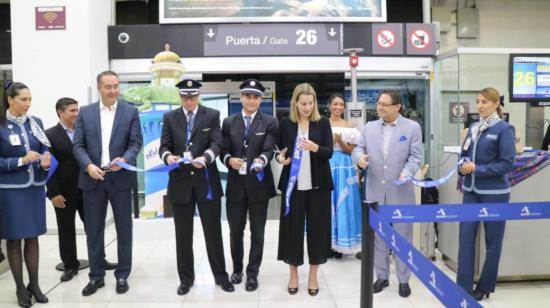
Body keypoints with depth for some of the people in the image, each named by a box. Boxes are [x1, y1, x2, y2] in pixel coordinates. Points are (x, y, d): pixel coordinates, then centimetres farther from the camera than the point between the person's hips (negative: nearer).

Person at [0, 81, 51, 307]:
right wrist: (21, 161, -19)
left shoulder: (36, 122, 4)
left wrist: (46, 162, -13)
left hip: (35, 187, 4)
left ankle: (34, 284, 22)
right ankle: (20, 288, 19)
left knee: (33, 237, 11)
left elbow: (45, 149, 8)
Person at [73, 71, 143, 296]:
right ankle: (96, 276, 21)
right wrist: (88, 165, -15)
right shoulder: (85, 112, 6)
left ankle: (122, 275, 20)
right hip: (92, 179, 1)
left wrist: (125, 159, -22)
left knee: (124, 229, 6)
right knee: (93, 230, 8)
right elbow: (77, 145, 2)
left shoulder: (130, 112, 3)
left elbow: (136, 142, -3)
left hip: (120, 178, -1)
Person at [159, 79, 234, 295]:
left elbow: (216, 143, -9)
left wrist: (205, 157, -29)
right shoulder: (170, 117, 7)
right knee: (183, 234, 10)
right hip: (180, 182, 2)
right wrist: (167, 156, -22)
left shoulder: (212, 115, 2)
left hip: (207, 182, -1)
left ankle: (221, 276, 20)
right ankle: (186, 278, 23)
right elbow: (164, 146, 2)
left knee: (213, 232, 5)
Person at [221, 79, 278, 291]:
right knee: (235, 230, 11)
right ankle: (237, 268, 31)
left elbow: (269, 149, -10)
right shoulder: (229, 122, 8)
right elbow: (223, 150, 3)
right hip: (235, 184, 2)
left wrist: (262, 159, -32)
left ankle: (252, 273, 20)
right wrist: (229, 160, -19)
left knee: (257, 232, 7)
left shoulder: (270, 122, 1)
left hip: (258, 184, -2)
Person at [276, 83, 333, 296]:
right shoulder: (285, 123, 2)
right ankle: (293, 275, 21)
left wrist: (314, 147, -25)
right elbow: (280, 151, 9)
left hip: (318, 185, 0)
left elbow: (329, 152, -6)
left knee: (317, 228, 5)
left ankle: (313, 276, 20)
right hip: (293, 184, 0)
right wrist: (280, 158, -13)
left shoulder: (323, 123, 1)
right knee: (292, 228, 5)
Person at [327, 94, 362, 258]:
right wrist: (330, 142, -12)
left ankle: (339, 245, 10)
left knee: (342, 202, 1)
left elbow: (351, 151, 2)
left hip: (344, 167, 0)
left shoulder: (349, 126, 5)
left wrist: (340, 141, -13)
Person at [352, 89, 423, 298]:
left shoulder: (412, 128, -1)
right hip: (375, 190, 3)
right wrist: (360, 157, -17)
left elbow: (416, 156, -5)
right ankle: (382, 276, 25)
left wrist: (407, 172, -22)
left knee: (402, 236, 6)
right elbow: (358, 148, 6)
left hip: (400, 191, -3)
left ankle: (403, 279, 20)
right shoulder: (369, 127, 7)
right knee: (377, 234, 11)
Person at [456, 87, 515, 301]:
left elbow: (507, 164, -14)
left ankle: (485, 286, 21)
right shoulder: (474, 127, 8)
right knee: (466, 236, 2)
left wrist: (477, 169, -19)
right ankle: (463, 286, 9)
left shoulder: (504, 129, -10)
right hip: (471, 191, 5)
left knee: (492, 240, 8)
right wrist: (463, 167, -6)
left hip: (494, 193, -5)